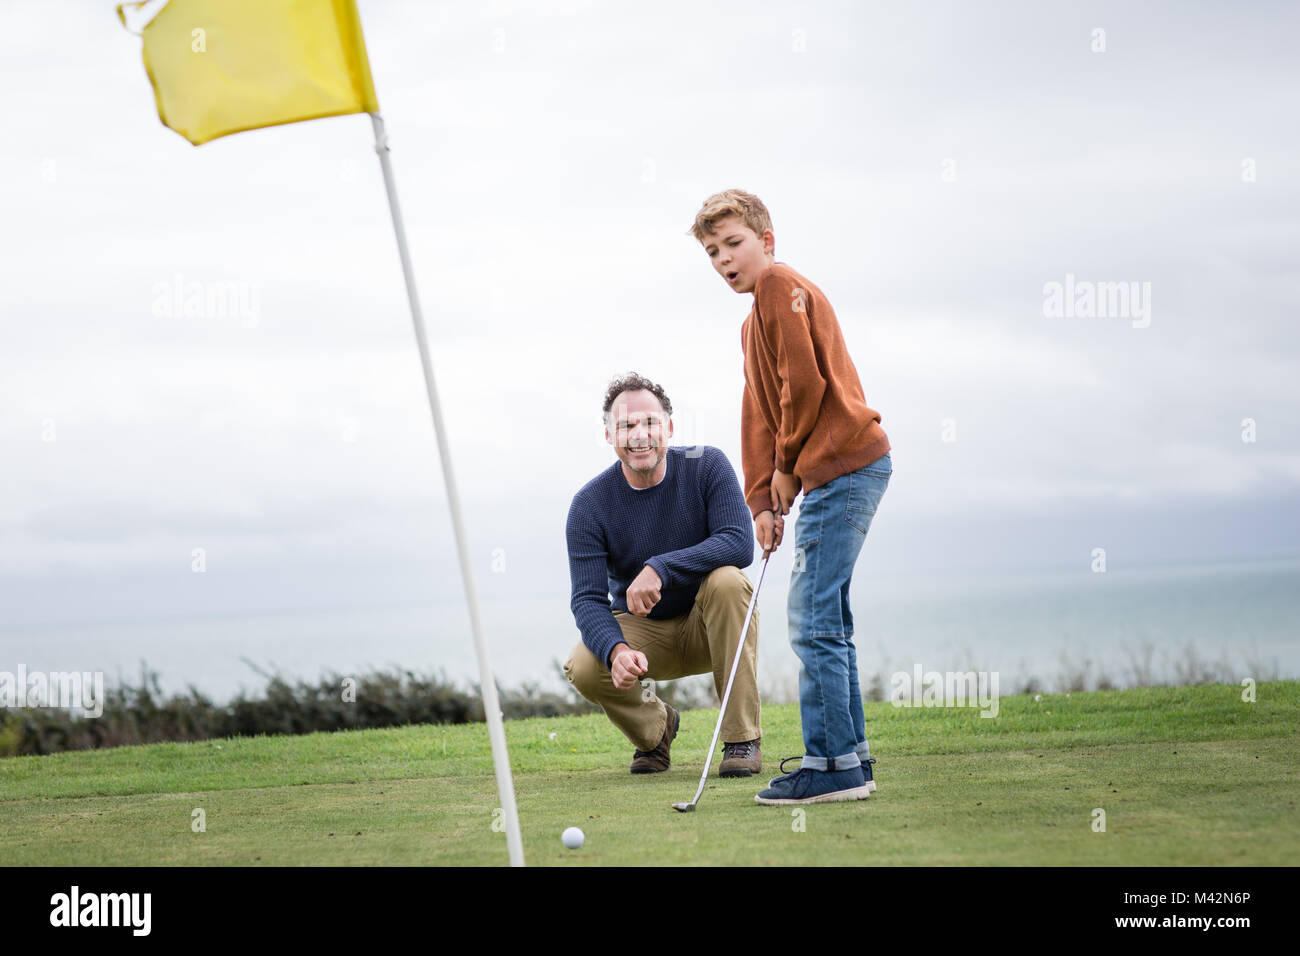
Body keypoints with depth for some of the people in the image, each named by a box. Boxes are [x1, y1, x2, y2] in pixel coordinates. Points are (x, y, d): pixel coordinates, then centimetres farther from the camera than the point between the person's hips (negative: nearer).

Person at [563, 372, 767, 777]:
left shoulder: (706, 466, -14)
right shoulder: (590, 504, -13)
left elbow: (739, 544, -26)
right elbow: (587, 598, -18)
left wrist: (661, 568, -38)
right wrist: (617, 650, -39)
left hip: (707, 624, 0)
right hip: (640, 629, 1)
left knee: (726, 579, -33)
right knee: (582, 668, -29)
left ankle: (743, 739, -23)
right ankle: (654, 727, 7)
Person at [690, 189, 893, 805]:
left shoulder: (780, 285, -6)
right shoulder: (754, 324, 25)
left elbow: (803, 381, -16)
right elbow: (759, 415, 20)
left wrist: (789, 465, -6)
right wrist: (762, 499, 9)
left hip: (842, 464, -10)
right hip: (832, 474, 10)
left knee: (813, 620, -11)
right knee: (825, 620, 13)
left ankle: (832, 765, -11)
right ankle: (851, 760, 17)